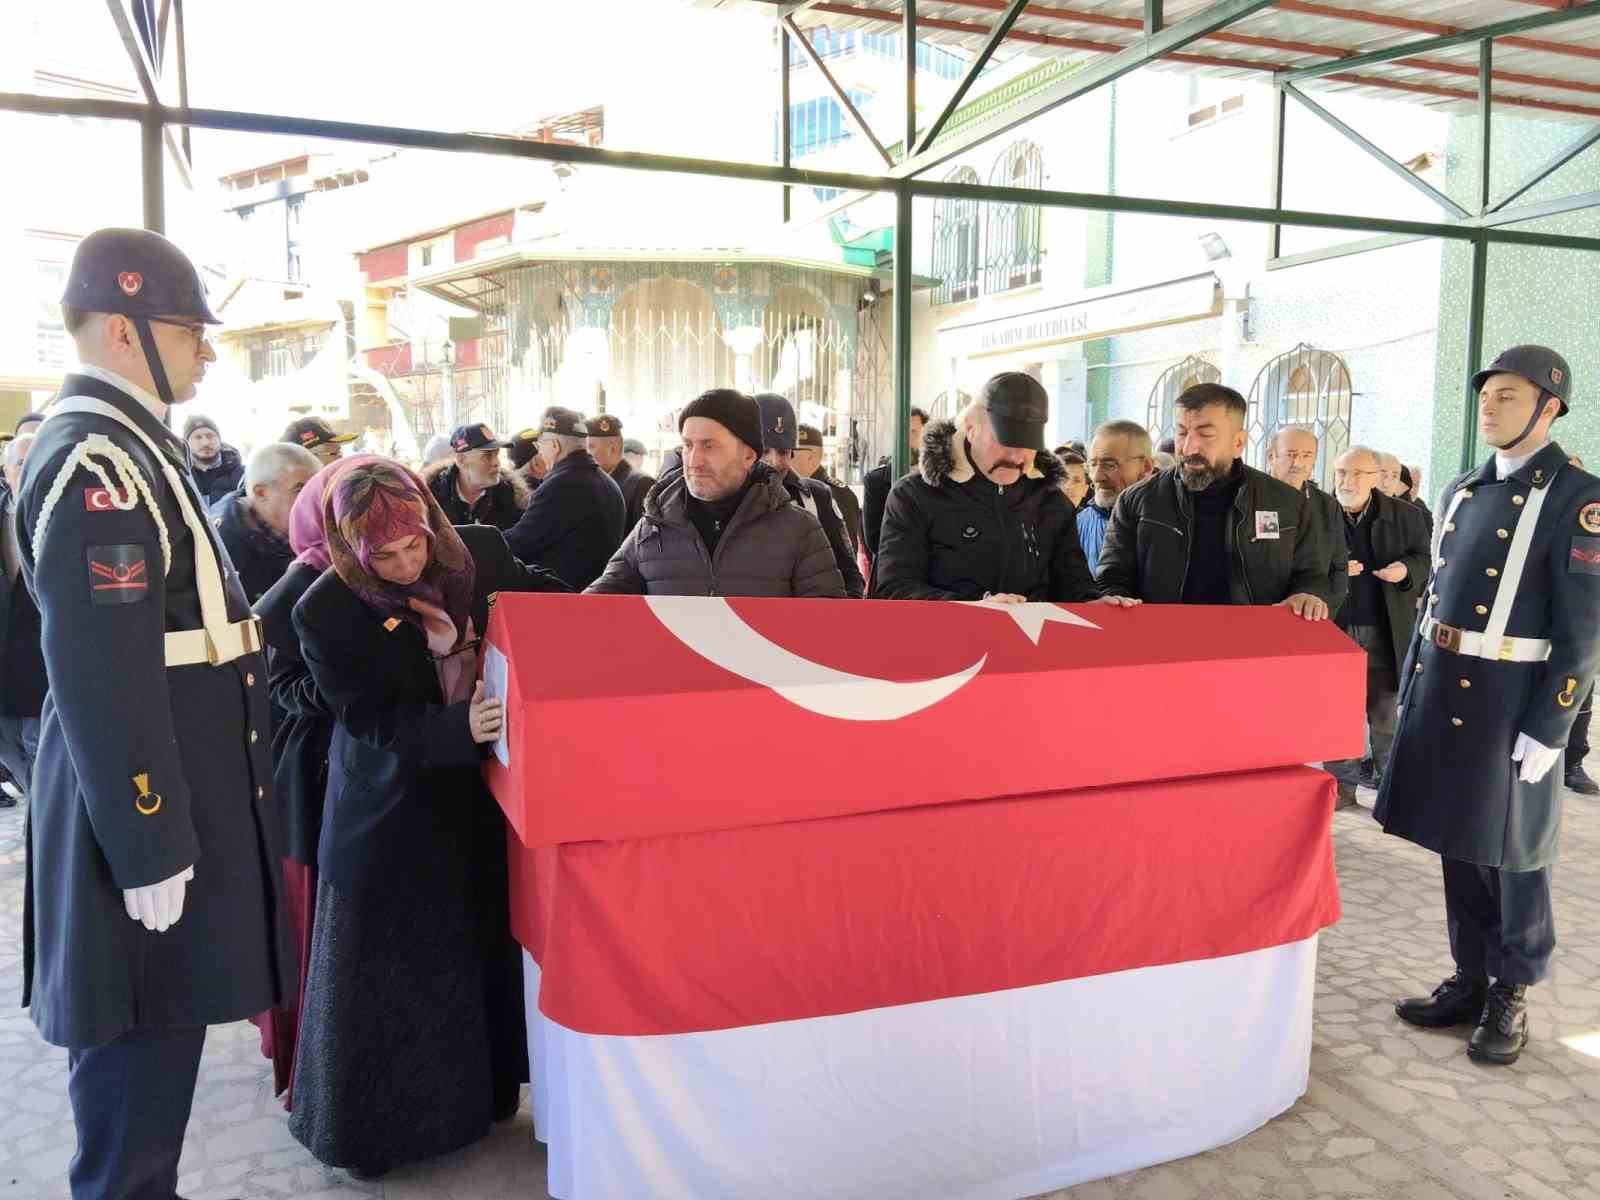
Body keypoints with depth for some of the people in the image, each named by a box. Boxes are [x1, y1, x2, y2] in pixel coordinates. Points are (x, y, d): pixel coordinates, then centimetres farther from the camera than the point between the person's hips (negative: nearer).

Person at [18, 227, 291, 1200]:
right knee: (142, 1041, 4)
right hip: (145, 797, -10)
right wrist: (151, 849, -21)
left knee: (158, 1033, 21)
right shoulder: (94, 463, -19)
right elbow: (102, 676, -23)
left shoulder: (128, 443, 12)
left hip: (175, 786, 10)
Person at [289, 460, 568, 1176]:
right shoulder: (325, 612, -17)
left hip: (484, 796, 4)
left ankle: (482, 1092, 42)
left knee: (489, 950, 20)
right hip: (394, 818, -4)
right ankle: (380, 1124, 32)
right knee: (391, 984, 9)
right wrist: (458, 727, -35)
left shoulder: (480, 552, -8)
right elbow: (374, 721, -20)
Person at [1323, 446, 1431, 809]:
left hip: (1385, 631, 0)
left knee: (1383, 714, 10)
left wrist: (1406, 569, -15)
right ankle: (1342, 783, 15)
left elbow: (1424, 560, 7)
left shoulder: (1404, 515, 1)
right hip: (1335, 628, 0)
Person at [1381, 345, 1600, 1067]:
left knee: (1511, 854, 6)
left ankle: (1511, 995, 23)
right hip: (1442, 693, 6)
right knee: (1459, 847, 14)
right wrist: (1410, 687, 14)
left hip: (1509, 703, -6)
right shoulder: (1461, 492, 11)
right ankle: (1471, 979, 28)